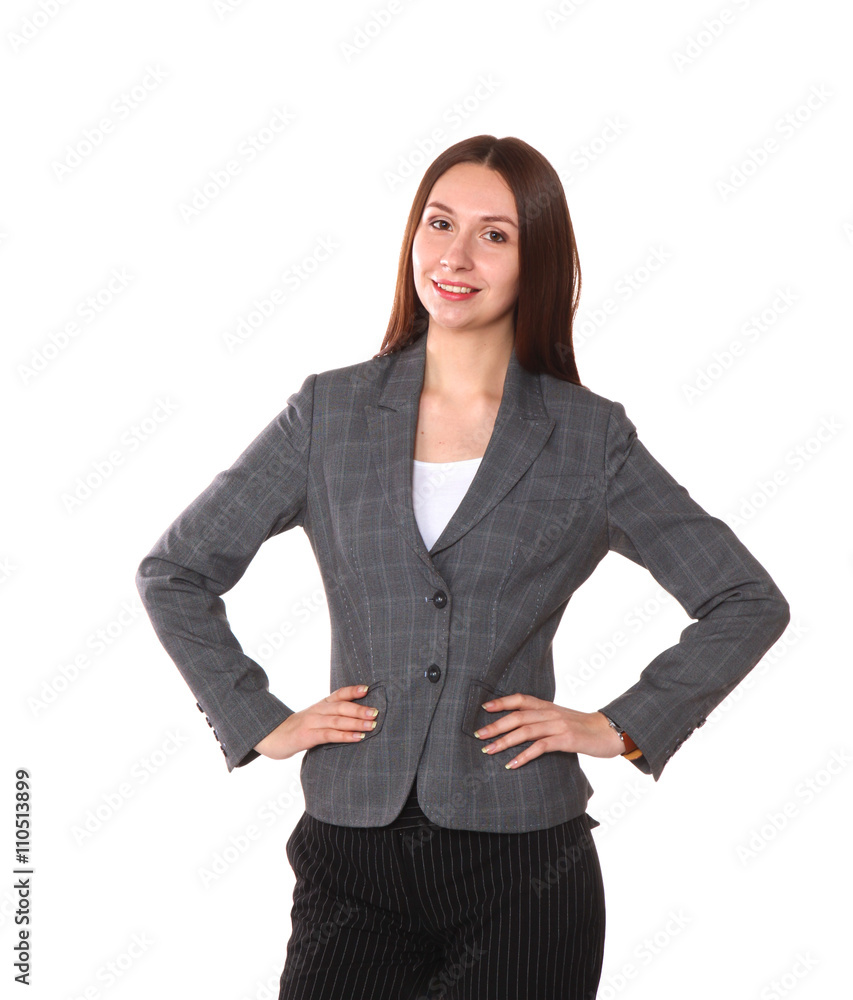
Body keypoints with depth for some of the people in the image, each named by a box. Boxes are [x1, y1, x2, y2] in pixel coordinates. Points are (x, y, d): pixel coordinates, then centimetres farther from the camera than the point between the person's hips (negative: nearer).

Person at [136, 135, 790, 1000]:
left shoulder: (590, 435, 0)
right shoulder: (330, 411, 3)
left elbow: (749, 602, 6)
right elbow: (172, 573, 10)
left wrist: (623, 726, -1)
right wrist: (258, 721, 2)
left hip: (522, 864, -1)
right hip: (353, 859, 1)